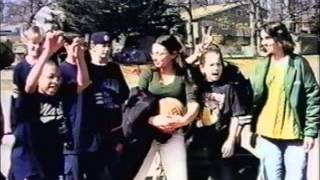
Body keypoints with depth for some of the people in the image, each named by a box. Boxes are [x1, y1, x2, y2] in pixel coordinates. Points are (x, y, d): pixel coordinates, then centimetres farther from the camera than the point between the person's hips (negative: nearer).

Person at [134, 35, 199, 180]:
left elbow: (193, 104, -5)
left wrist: (183, 120, -26)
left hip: (174, 133, 0)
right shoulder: (149, 74, 2)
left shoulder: (183, 76, 2)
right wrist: (152, 120, -25)